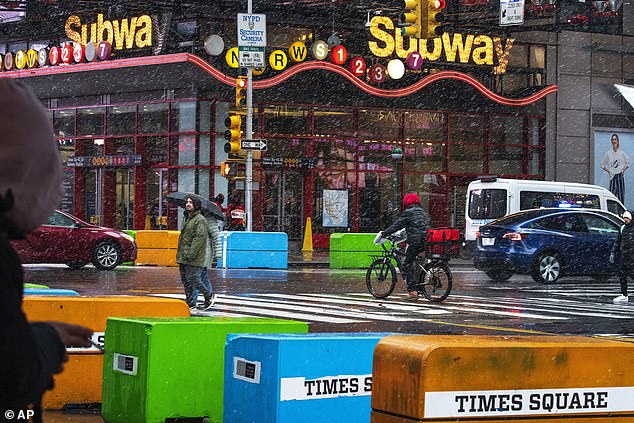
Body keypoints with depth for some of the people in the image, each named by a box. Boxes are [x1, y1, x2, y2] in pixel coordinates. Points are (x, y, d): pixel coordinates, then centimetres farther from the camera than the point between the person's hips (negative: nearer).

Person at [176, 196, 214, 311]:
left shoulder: (200, 220, -12)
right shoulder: (186, 219, 18)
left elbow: (199, 238, -19)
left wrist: (190, 254, -23)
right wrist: (180, 255, 20)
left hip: (194, 258, -9)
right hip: (183, 257, 9)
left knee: (192, 279, -10)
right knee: (185, 280, 8)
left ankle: (208, 296, 8)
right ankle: (190, 303, 15)